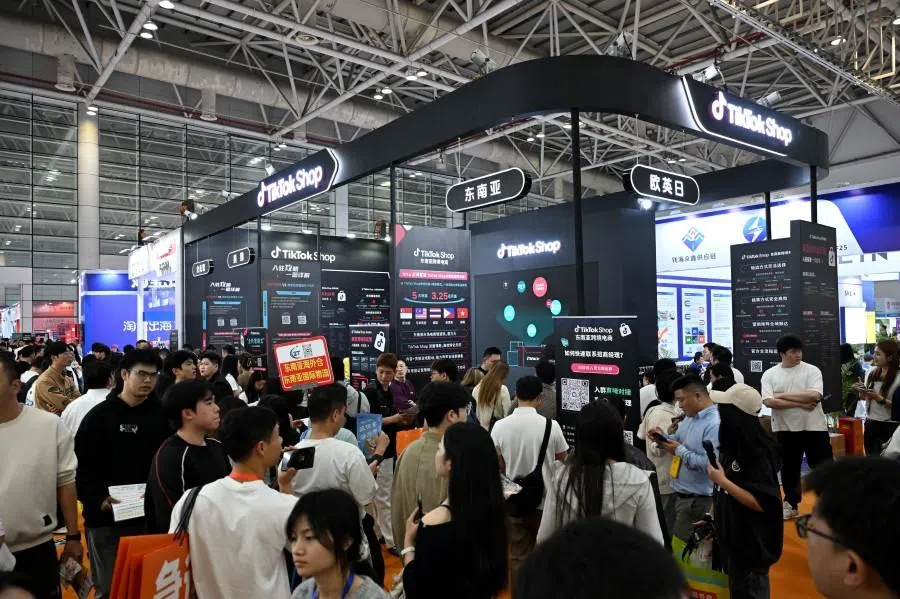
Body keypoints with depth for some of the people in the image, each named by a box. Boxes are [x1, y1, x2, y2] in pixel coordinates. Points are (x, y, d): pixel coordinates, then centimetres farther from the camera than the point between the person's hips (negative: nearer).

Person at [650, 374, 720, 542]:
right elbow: (679, 440, 19)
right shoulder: (690, 417, 8)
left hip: (697, 500, -9)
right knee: (676, 541, 20)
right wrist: (664, 437, -1)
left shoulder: (714, 424, -23)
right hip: (682, 495, 9)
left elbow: (709, 464, -31)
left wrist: (680, 451, -21)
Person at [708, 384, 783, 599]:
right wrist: (714, 517, 15)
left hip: (752, 544, -8)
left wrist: (723, 481, -26)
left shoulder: (758, 454, -22)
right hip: (732, 538, 8)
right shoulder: (733, 446, 2)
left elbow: (762, 503, -24)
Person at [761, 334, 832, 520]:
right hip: (785, 429, 2)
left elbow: (814, 396, -18)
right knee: (789, 468, 12)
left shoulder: (812, 370, -4)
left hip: (813, 427, -1)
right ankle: (791, 504, 26)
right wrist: (800, 404, -16)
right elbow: (769, 401, -12)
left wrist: (783, 395, -14)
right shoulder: (769, 374, -1)